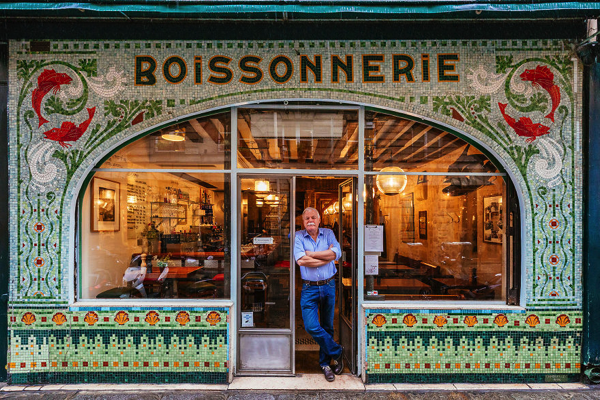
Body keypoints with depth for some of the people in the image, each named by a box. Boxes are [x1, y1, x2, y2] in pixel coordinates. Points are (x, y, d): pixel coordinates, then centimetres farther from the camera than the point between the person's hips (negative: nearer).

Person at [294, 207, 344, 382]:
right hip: (309, 288, -1)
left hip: (328, 286, 2)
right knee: (311, 326, -10)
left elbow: (337, 253, -13)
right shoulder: (298, 236, -2)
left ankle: (325, 363, 29)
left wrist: (311, 254, -14)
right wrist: (327, 256, -12)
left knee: (327, 327, 11)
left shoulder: (328, 234, 4)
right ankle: (337, 352, 14)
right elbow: (301, 260, -17)